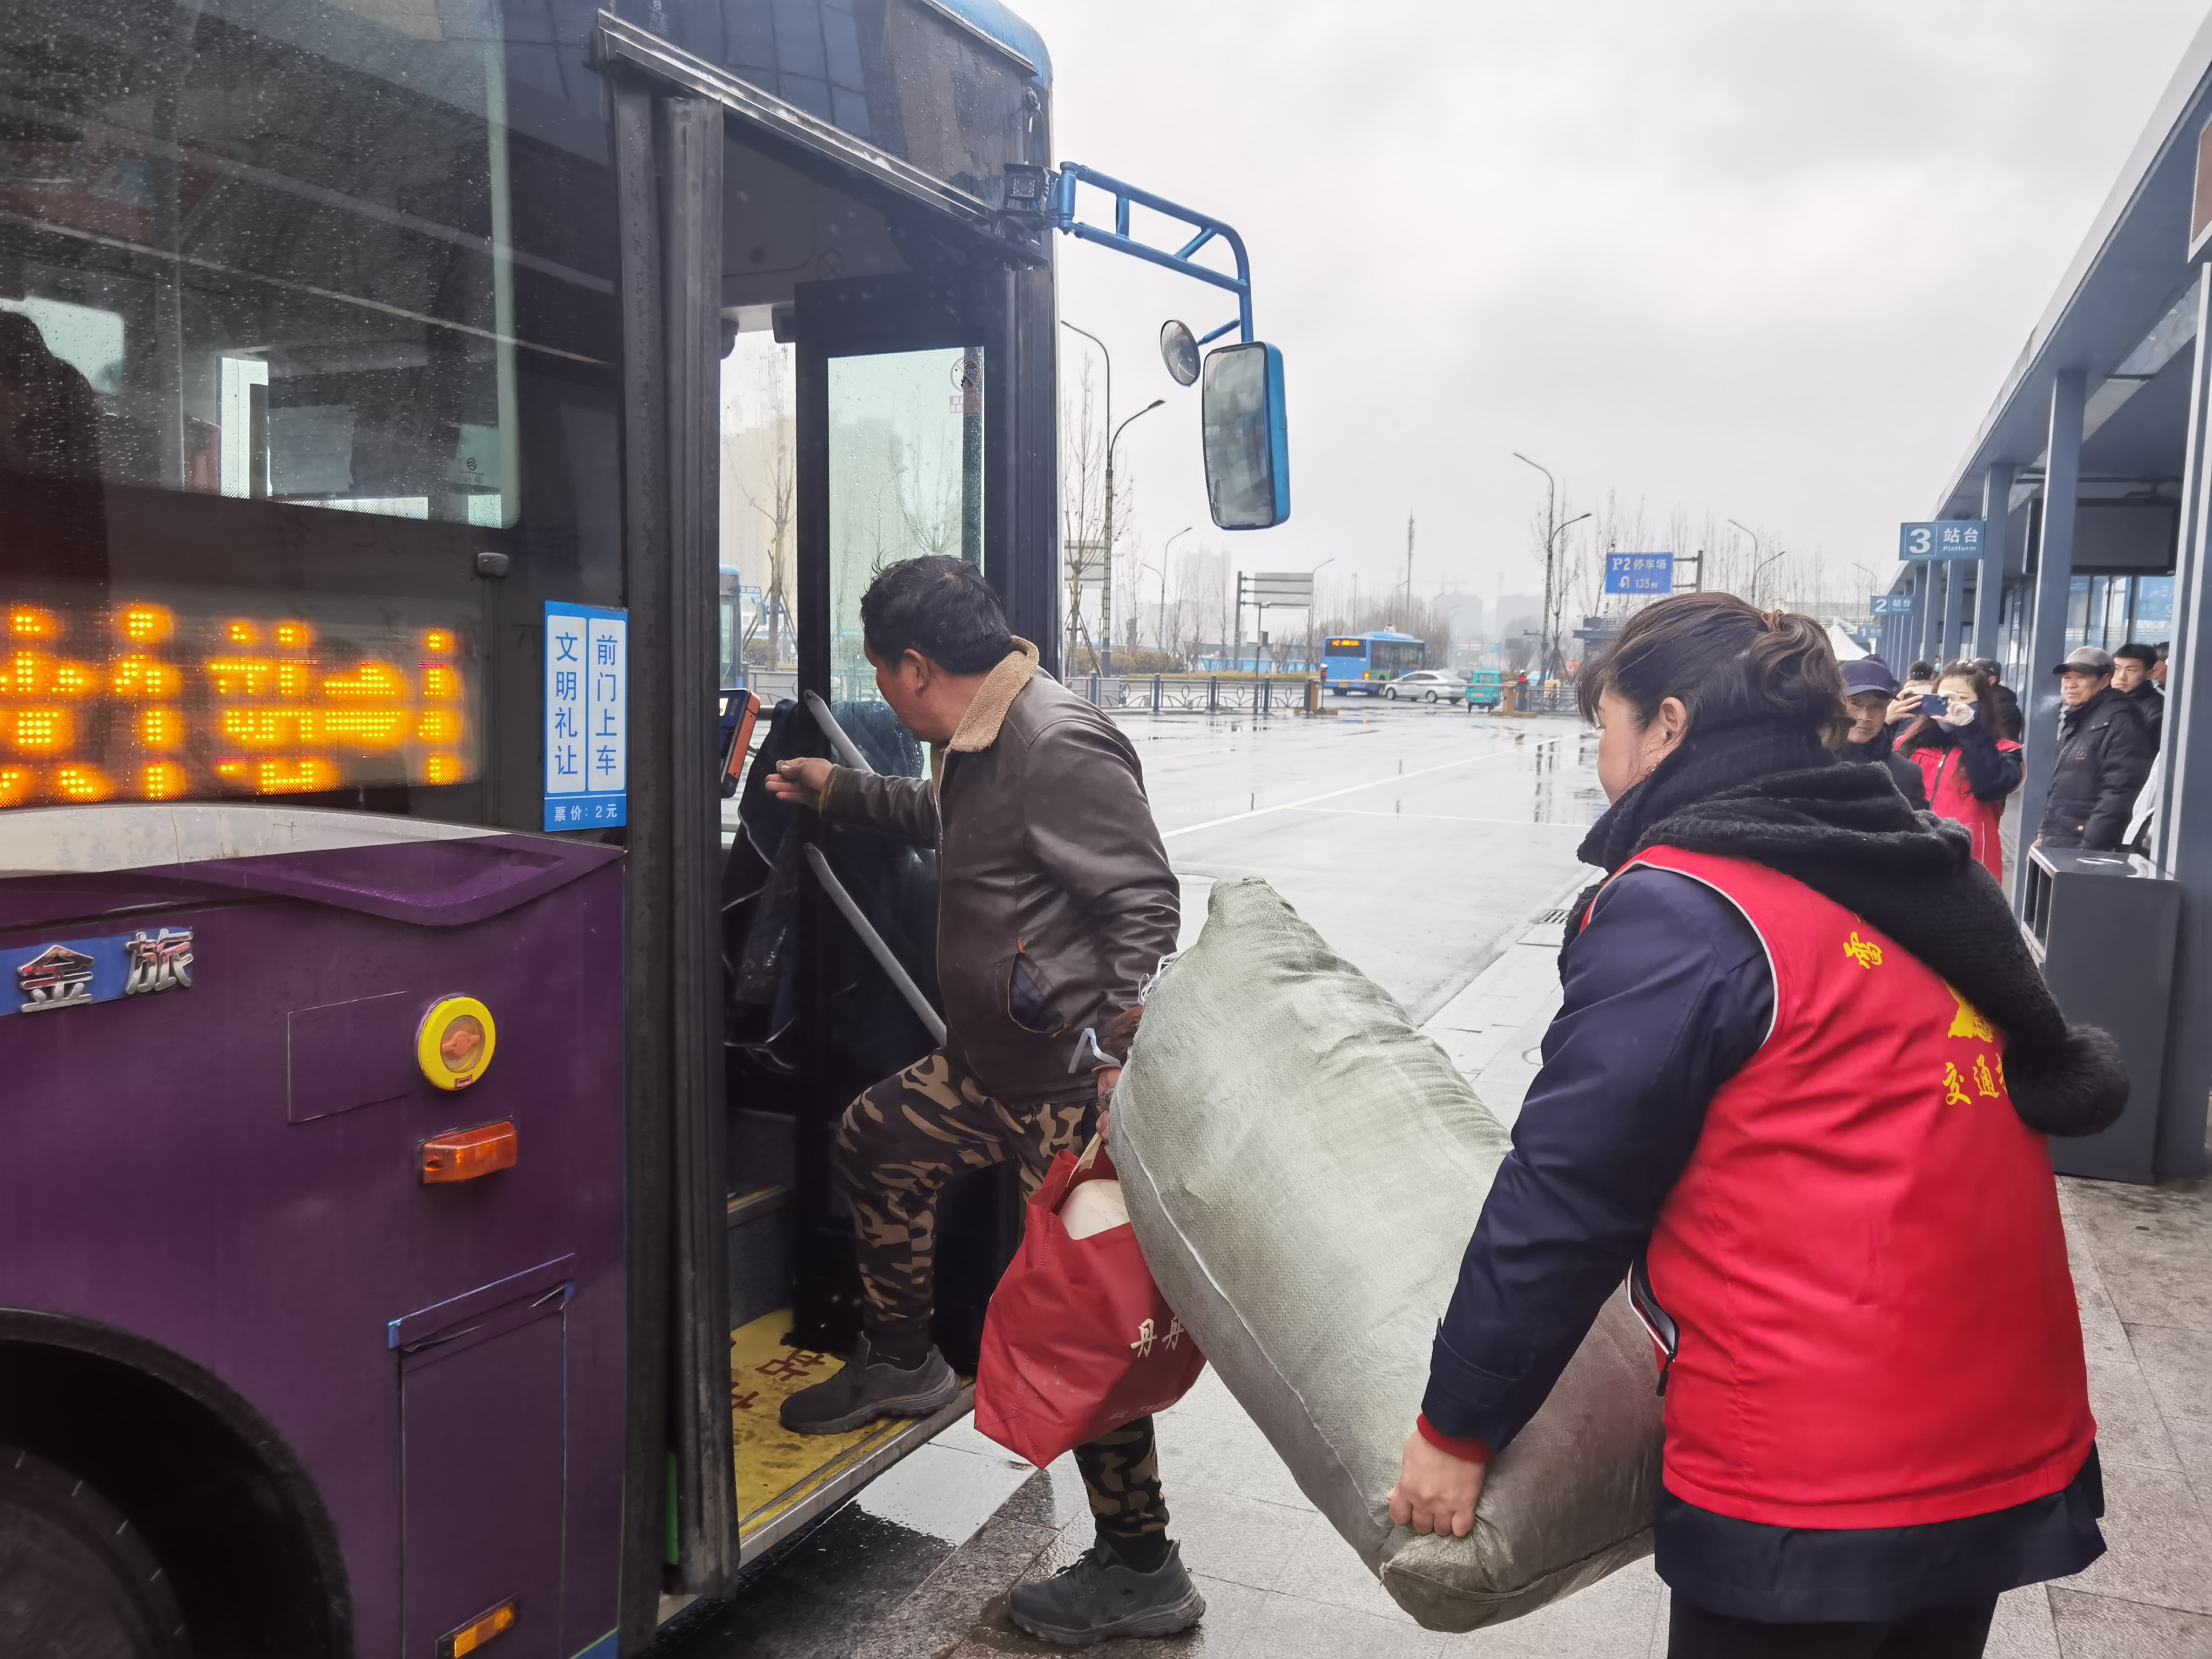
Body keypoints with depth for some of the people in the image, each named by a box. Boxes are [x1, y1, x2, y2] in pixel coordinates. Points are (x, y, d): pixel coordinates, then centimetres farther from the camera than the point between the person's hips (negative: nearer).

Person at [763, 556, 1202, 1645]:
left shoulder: (1058, 749, -22)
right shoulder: (979, 747, 10)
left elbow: (1148, 908, -25)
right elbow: (945, 819, 34)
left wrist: (1125, 1064, -30)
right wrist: (837, 793, 35)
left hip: (1078, 1088, -10)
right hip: (996, 1068, 10)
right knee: (876, 1136, 23)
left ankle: (1140, 1574, 14)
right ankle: (902, 1365, 42)